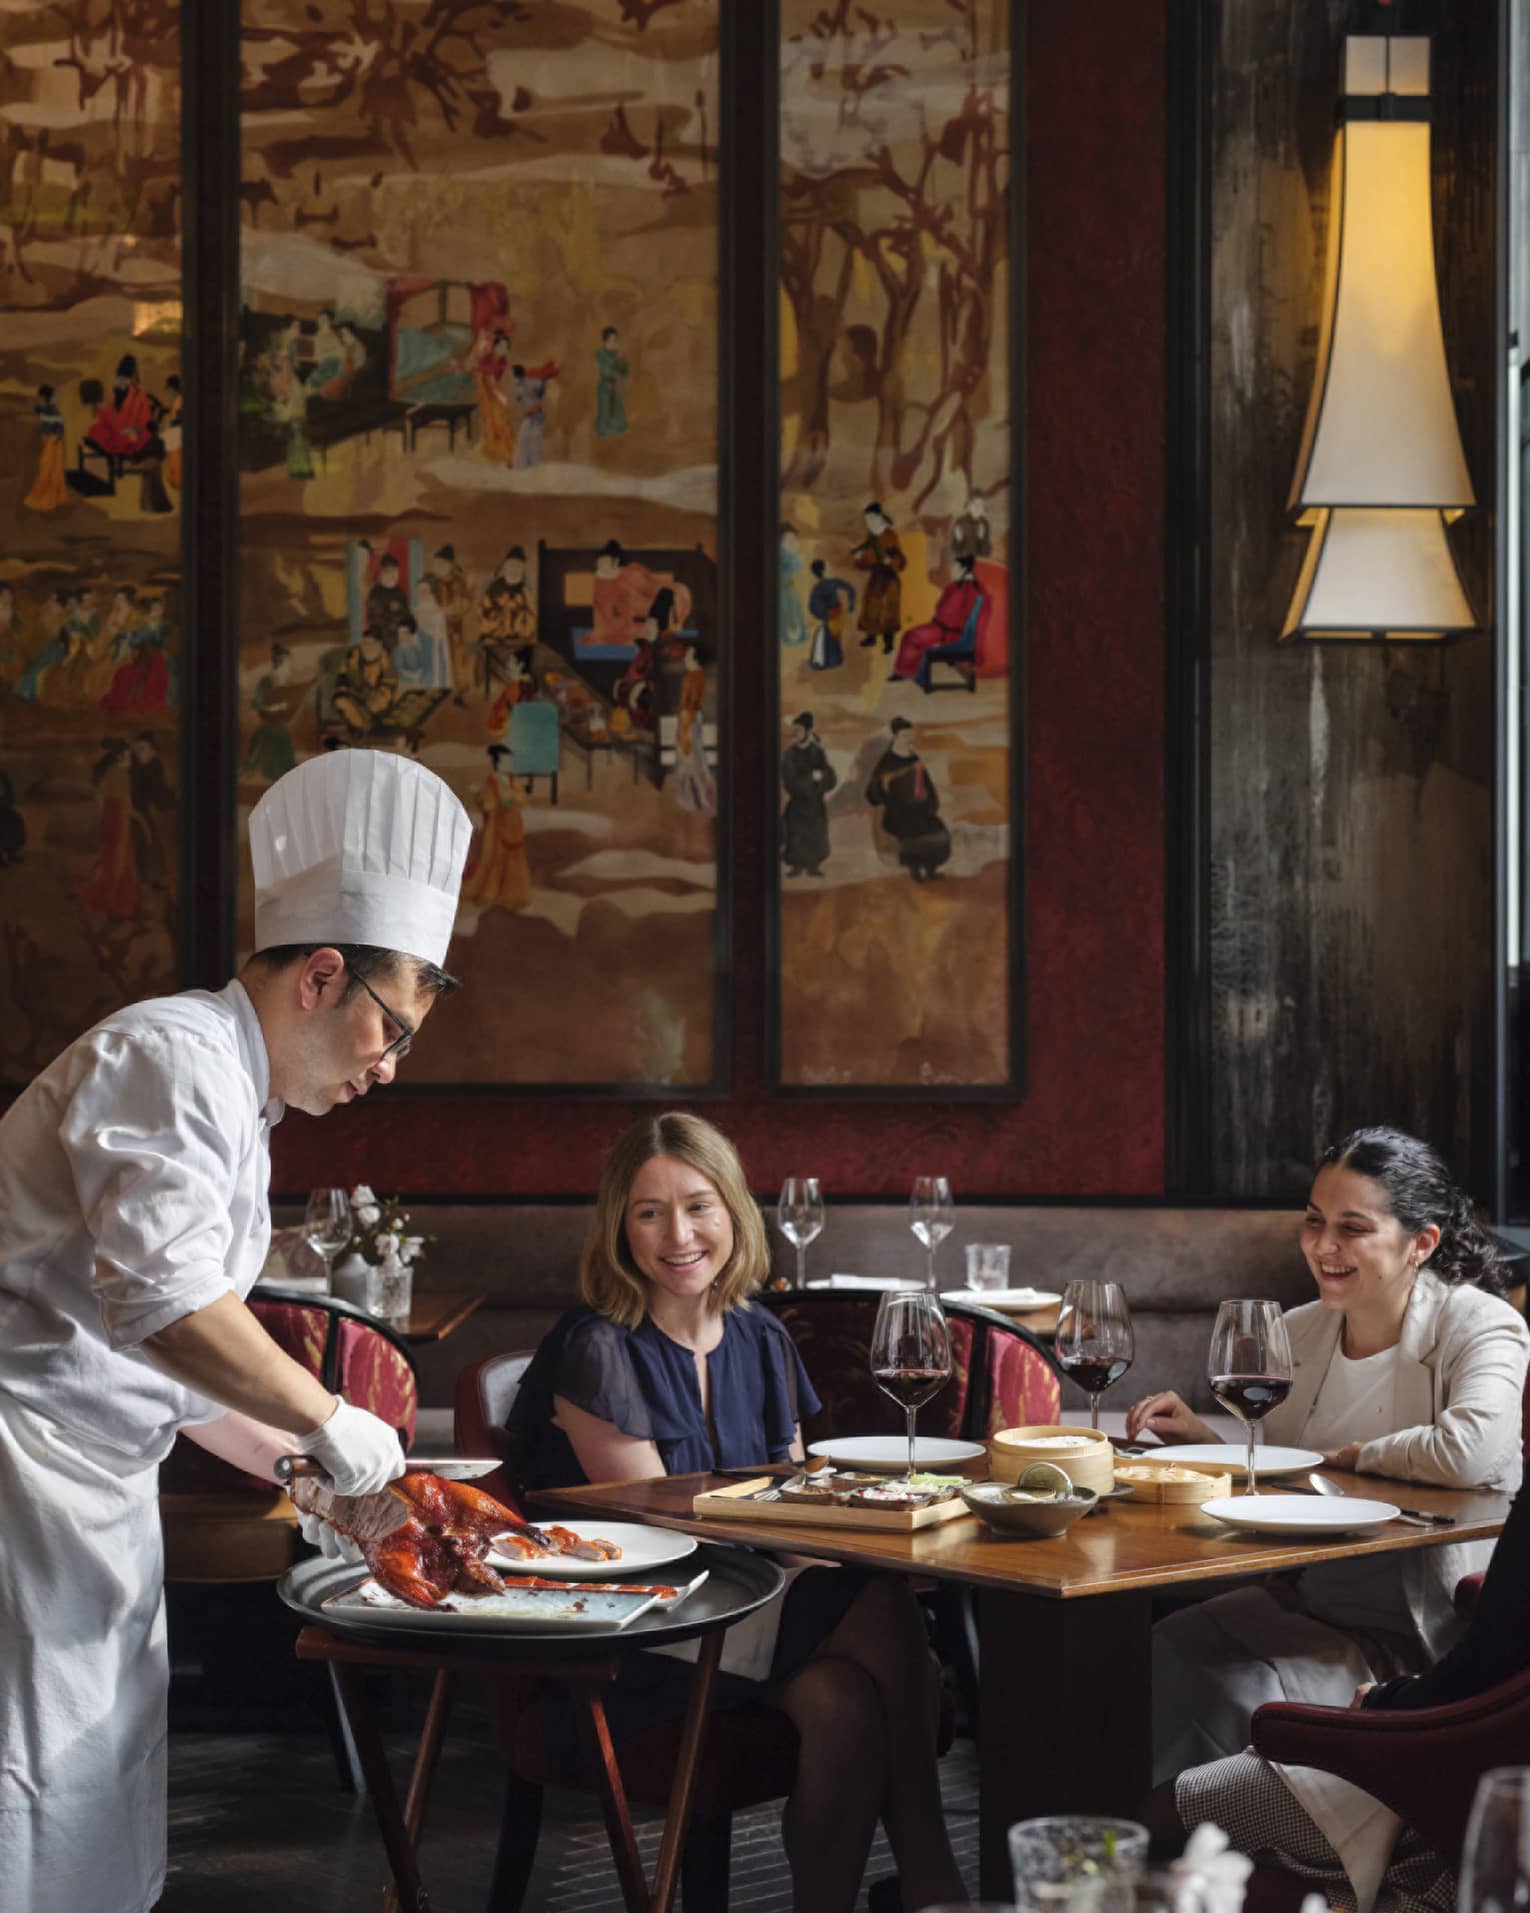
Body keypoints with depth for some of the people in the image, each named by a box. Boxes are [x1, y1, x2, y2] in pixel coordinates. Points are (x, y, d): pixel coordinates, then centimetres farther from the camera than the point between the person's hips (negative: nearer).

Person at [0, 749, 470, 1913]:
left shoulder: (233, 1098, 18)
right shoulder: (173, 1054, -15)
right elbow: (161, 1301, -28)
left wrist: (295, 1466, 17)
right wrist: (328, 1424, -20)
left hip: (96, 1484, 10)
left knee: (106, 1804, 12)